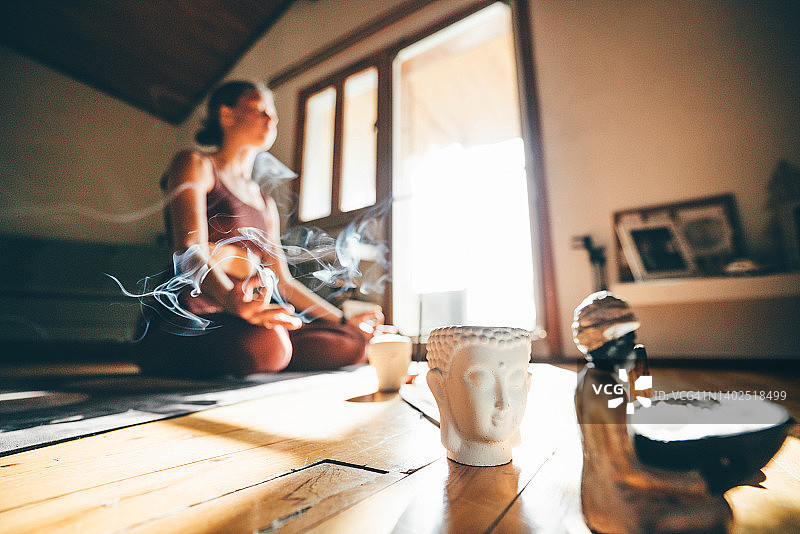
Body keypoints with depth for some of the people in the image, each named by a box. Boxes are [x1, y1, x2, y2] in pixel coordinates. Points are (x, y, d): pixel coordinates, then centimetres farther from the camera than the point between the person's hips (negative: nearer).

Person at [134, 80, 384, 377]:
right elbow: (190, 250, -15)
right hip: (182, 327, -5)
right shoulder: (194, 164, 4)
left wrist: (345, 321, 21)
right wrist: (231, 300, -37)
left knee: (352, 345, -9)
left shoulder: (266, 203, 22)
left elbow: (283, 282, 20)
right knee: (266, 343, -37)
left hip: (234, 323, 5)